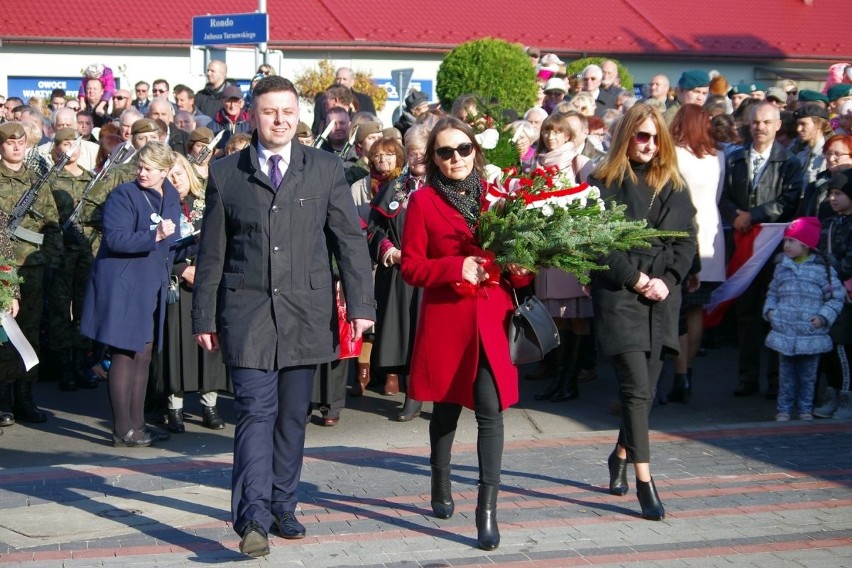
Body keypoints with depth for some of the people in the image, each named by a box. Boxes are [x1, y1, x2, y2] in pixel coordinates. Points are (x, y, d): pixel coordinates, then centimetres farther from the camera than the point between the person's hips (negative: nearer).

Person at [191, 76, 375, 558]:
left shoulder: (326, 169, 6)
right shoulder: (226, 174, 5)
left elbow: (350, 240, 3)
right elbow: (212, 252, 8)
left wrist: (361, 304, -5)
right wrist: (205, 316, 6)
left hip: (307, 312, 2)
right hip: (248, 311, -1)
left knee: (293, 415, 9)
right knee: (256, 412, -10)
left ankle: (282, 506, 22)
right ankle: (254, 518, -12)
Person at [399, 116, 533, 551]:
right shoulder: (423, 201, 0)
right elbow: (410, 267, -3)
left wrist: (519, 270, -7)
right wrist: (456, 268, -17)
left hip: (491, 320, 1)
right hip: (445, 320, -1)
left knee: (490, 410, -9)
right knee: (446, 406, 14)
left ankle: (487, 509, -9)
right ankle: (441, 487, 36)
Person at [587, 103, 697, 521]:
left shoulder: (673, 185, 12)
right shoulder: (604, 183, -1)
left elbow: (686, 240, 9)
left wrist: (667, 280, -6)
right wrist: (634, 279, -12)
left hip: (661, 298, 5)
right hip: (618, 295, -5)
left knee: (647, 388, 10)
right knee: (637, 387, -11)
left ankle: (620, 456, 32)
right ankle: (644, 481, -9)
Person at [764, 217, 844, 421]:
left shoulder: (822, 268, -4)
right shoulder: (782, 267, 7)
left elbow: (836, 297, -1)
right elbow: (773, 293, 18)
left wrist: (823, 317, -12)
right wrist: (770, 310, 2)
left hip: (811, 335, -2)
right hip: (784, 334, 2)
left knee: (808, 376, 8)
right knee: (787, 374, 10)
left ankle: (805, 409, 20)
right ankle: (784, 409, 17)